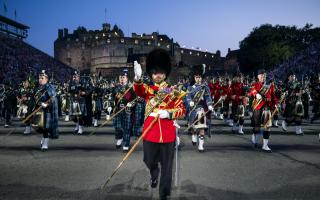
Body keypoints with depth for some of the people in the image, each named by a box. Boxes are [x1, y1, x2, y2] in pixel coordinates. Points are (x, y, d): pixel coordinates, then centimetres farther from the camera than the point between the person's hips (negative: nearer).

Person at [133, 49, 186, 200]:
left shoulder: (173, 91, 3)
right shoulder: (147, 89, 3)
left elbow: (182, 110, 0)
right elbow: (139, 90, -21)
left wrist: (168, 113, -20)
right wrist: (138, 78, -43)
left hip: (167, 133, -1)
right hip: (149, 132, 1)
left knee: (166, 166, 6)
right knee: (149, 161, 15)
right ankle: (154, 175, 49)